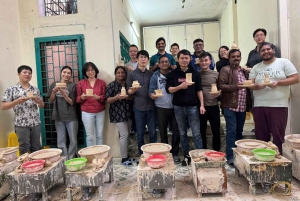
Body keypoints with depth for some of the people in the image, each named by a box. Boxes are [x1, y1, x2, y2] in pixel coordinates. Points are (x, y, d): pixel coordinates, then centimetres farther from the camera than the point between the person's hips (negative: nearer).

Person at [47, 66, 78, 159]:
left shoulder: (73, 85, -2)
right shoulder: (54, 84, 6)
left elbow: (72, 102, -7)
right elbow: (51, 101, 8)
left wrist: (63, 93, -22)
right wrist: (53, 92, -11)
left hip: (71, 117, -2)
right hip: (58, 117, 2)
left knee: (73, 141, 5)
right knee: (61, 142, 8)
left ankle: (71, 160, 21)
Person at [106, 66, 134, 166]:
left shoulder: (128, 84, 12)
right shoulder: (111, 85, -3)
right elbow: (108, 100, -9)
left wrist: (130, 96, -4)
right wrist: (116, 97, -27)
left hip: (128, 113, 6)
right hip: (118, 114, -6)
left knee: (126, 135, 10)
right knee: (124, 134, -9)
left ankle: (125, 155, 22)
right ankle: (124, 159, 2)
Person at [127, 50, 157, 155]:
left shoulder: (152, 74, 9)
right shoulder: (132, 74, 2)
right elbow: (128, 91, 2)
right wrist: (133, 90, -19)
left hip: (151, 107, 2)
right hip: (138, 108, -1)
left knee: (153, 133, 7)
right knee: (140, 134, 6)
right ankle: (141, 155, 20)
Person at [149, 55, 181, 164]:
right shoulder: (155, 76, 1)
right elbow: (151, 91, -6)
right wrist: (152, 95, -27)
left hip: (174, 107, 2)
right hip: (161, 108, -2)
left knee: (176, 131, 5)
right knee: (163, 132, 9)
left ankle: (175, 153, 20)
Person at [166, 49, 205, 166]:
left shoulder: (195, 73, 4)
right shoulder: (173, 74, 2)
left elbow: (199, 90, 4)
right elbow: (168, 89, -6)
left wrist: (202, 105, -3)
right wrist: (180, 86, -23)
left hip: (193, 106, 0)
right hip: (178, 107, 1)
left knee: (196, 133, 2)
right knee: (182, 133, 10)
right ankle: (186, 156, 22)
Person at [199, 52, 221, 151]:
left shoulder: (216, 74, 3)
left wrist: (219, 93, -13)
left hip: (213, 106, 0)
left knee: (216, 131, 7)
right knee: (202, 131, 12)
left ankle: (217, 151, 25)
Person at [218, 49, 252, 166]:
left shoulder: (245, 71, 17)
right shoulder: (225, 70, -4)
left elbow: (248, 87, 23)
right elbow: (221, 86, -13)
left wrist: (249, 104, 9)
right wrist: (235, 86, -23)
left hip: (242, 106, 7)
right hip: (230, 106, -6)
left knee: (239, 131, 13)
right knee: (232, 131, -7)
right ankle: (230, 157, 1)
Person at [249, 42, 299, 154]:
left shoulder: (284, 62, 4)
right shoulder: (256, 67, 13)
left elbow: (296, 78, -2)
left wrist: (278, 82, -16)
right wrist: (257, 86, -16)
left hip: (279, 106, -3)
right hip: (259, 106, 4)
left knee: (278, 136, 0)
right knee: (261, 136, 9)